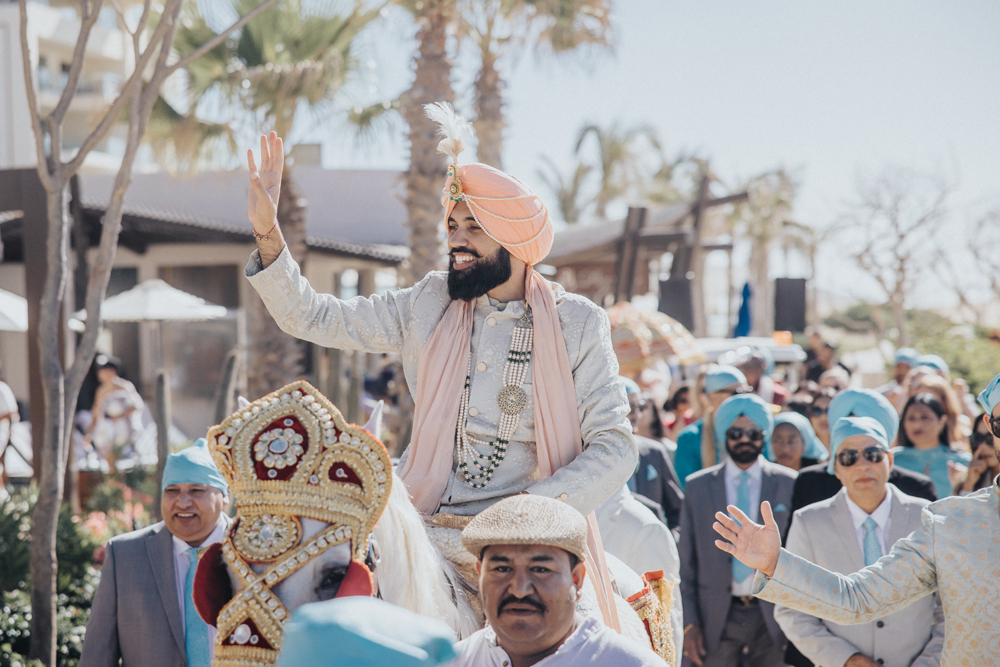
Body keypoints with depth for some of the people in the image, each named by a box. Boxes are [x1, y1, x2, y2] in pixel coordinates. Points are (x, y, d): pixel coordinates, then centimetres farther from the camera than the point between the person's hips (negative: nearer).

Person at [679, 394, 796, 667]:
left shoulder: (789, 485, 4)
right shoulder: (697, 487, 7)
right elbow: (686, 561, 7)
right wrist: (688, 623, 1)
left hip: (773, 615, -1)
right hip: (717, 616, 1)